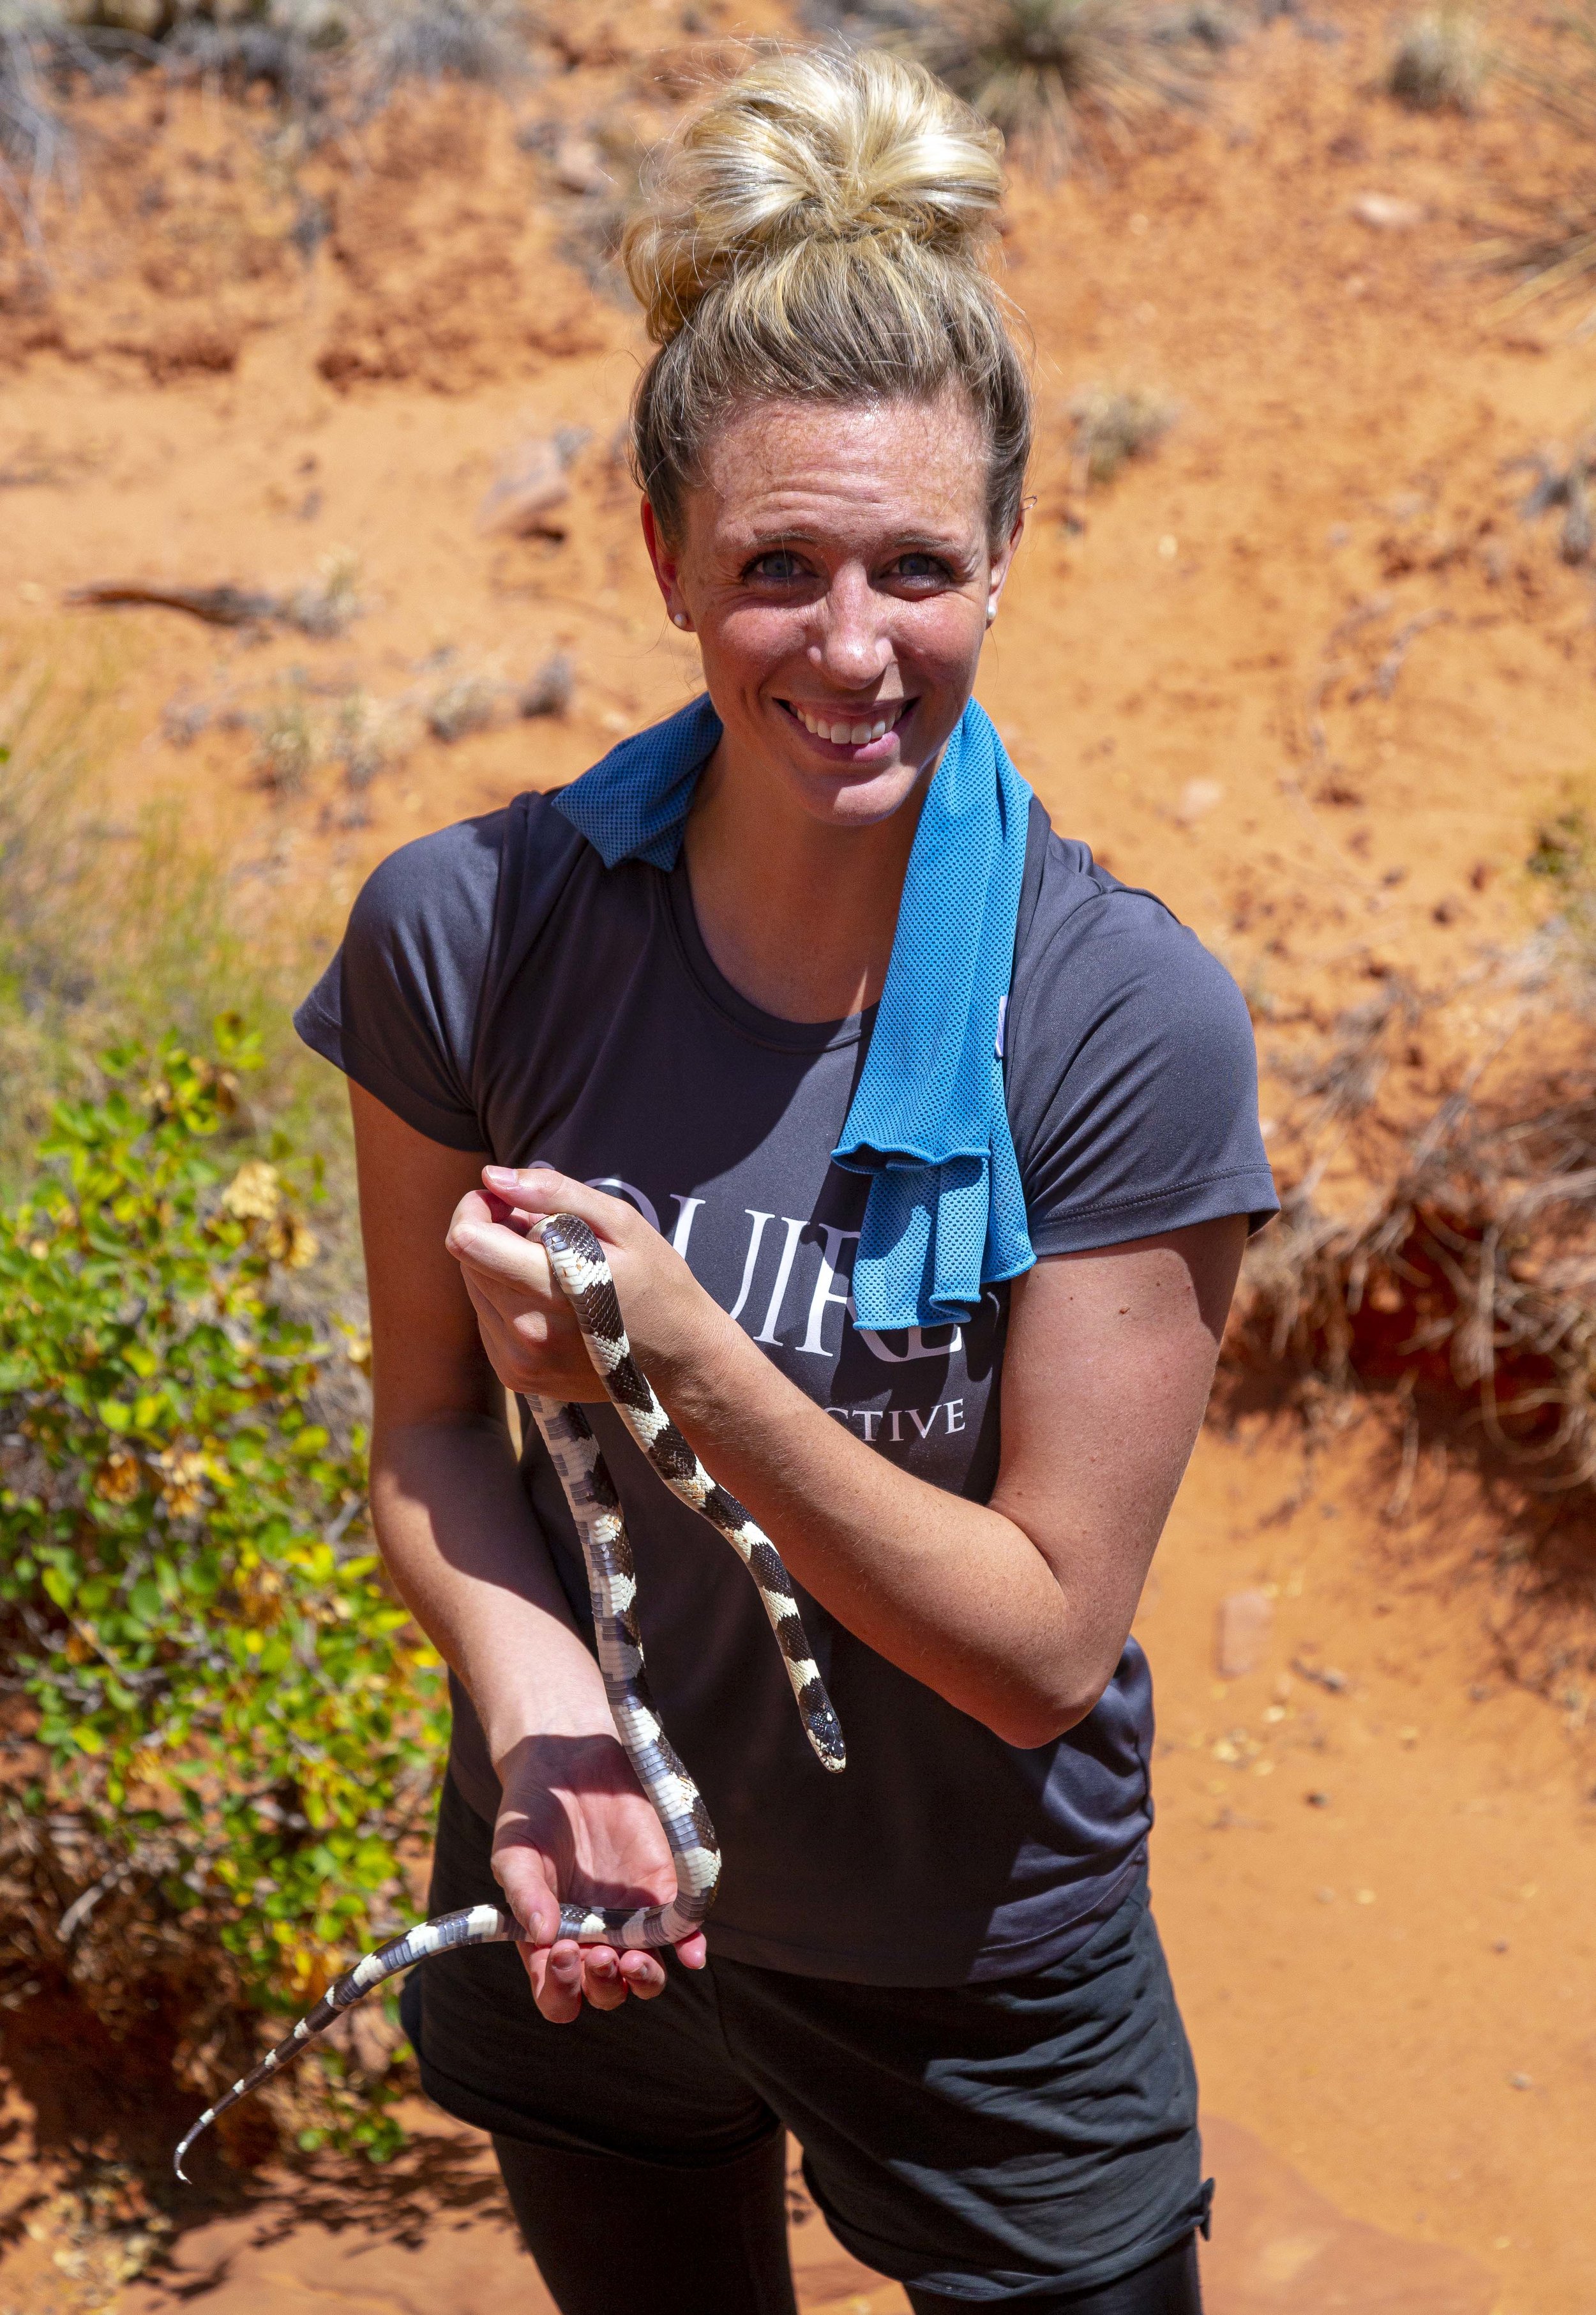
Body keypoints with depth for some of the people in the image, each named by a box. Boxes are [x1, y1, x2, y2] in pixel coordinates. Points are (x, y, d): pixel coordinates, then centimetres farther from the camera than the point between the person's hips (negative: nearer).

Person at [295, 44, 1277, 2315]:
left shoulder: (1126, 1022, -22)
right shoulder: (467, 933, -15)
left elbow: (1045, 1642, -19)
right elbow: (432, 1427, -4)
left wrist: (685, 1357, -32)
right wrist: (539, 1717, -23)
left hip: (987, 1984, -2)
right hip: (598, 1920, 3)